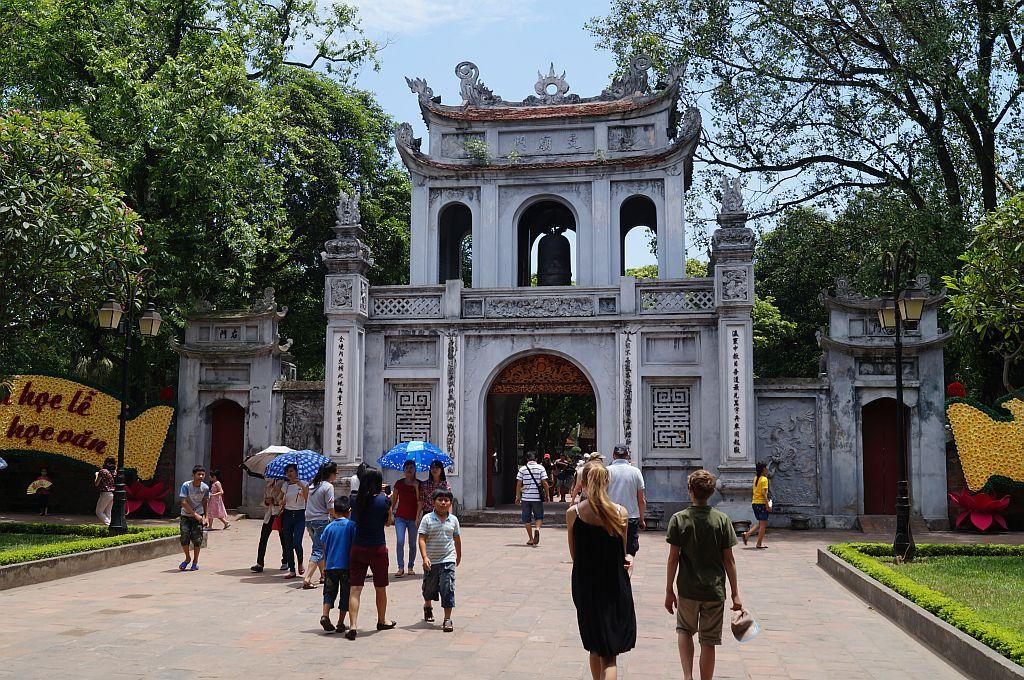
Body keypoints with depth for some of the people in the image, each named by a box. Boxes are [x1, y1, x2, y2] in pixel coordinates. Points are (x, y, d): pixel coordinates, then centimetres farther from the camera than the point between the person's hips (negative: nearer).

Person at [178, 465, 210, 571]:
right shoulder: (186, 485, -16)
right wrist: (195, 514, -19)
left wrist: (206, 516, 8)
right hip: (186, 515, -1)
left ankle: (195, 561, 14)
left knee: (197, 539, -2)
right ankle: (187, 558, 16)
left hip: (198, 515, 1)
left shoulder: (205, 487, -7)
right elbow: (184, 503, -17)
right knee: (184, 538, -9)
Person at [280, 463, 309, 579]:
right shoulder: (285, 485, 9)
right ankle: (292, 570, 11)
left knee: (297, 543, -14)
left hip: (299, 515, -4)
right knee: (288, 544, 3)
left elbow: (307, 498, -18)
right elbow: (283, 501, 18)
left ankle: (300, 563, 14)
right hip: (287, 515, 4)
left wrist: (302, 486, -30)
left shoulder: (303, 484, -3)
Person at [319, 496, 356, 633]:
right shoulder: (351, 525, -4)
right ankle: (340, 623, 8)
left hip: (330, 565, 2)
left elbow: (325, 549, 11)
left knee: (329, 592, 12)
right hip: (346, 565, -2)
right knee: (345, 594, 7)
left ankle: (325, 615, -8)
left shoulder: (329, 527, 5)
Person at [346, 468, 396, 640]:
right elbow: (388, 522, 3)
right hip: (378, 549, -1)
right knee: (381, 588, 18)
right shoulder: (384, 500, -11)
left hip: (358, 548, 2)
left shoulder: (357, 500, -4)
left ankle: (352, 626, -10)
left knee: (355, 589, 1)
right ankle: (382, 621, 34)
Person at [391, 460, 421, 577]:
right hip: (400, 516, 0)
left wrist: (416, 487, -16)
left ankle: (411, 567, 19)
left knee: (412, 544, 6)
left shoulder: (418, 484, 1)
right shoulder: (399, 483, 5)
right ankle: (401, 567, -10)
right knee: (400, 541, -13)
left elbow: (419, 501, -7)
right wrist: (390, 513, 9)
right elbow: (394, 500, 12)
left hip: (413, 517, 0)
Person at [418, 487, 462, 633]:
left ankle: (447, 619, -2)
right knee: (429, 588, 17)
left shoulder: (453, 520, 2)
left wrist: (459, 556, 26)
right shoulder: (427, 519, -7)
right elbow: (422, 539, -12)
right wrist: (425, 557, -23)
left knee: (448, 589, -7)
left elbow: (457, 538, 16)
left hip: (448, 560, 1)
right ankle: (428, 607, 47)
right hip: (431, 561, 0)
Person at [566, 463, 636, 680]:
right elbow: (622, 553, -3)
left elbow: (574, 555, 2)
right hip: (614, 587, -1)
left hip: (584, 587, 1)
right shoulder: (620, 513, -7)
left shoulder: (573, 513, -6)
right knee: (609, 656, 2)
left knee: (595, 648, 21)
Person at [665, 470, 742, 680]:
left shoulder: (678, 519, -7)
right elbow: (729, 560, -3)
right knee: (708, 642, 9)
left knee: (685, 631, 20)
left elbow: (673, 559, -7)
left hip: (687, 590, 0)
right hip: (715, 591, 0)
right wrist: (735, 594, 4)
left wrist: (669, 591, 2)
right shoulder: (722, 520, -4)